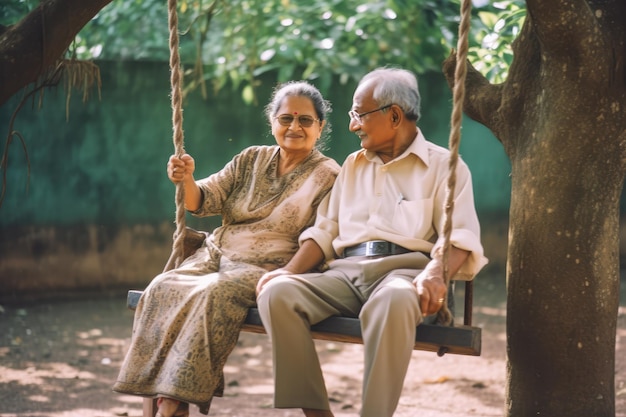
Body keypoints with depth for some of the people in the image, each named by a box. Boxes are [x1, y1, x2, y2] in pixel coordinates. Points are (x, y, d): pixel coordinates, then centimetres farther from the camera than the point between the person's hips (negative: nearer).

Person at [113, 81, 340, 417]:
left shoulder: (327, 176, 1)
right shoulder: (251, 160, 15)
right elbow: (204, 202, 8)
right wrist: (187, 181, -14)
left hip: (267, 268, -5)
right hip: (215, 255, 5)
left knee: (211, 293, -34)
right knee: (163, 288, -24)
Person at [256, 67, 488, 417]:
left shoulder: (444, 165, 9)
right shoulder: (354, 165, 27)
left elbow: (459, 237, -4)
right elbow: (325, 231, 23)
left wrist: (435, 273, -26)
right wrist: (290, 270, 4)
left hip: (405, 268, -5)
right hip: (347, 271, 5)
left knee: (393, 301, -42)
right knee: (277, 293, -26)